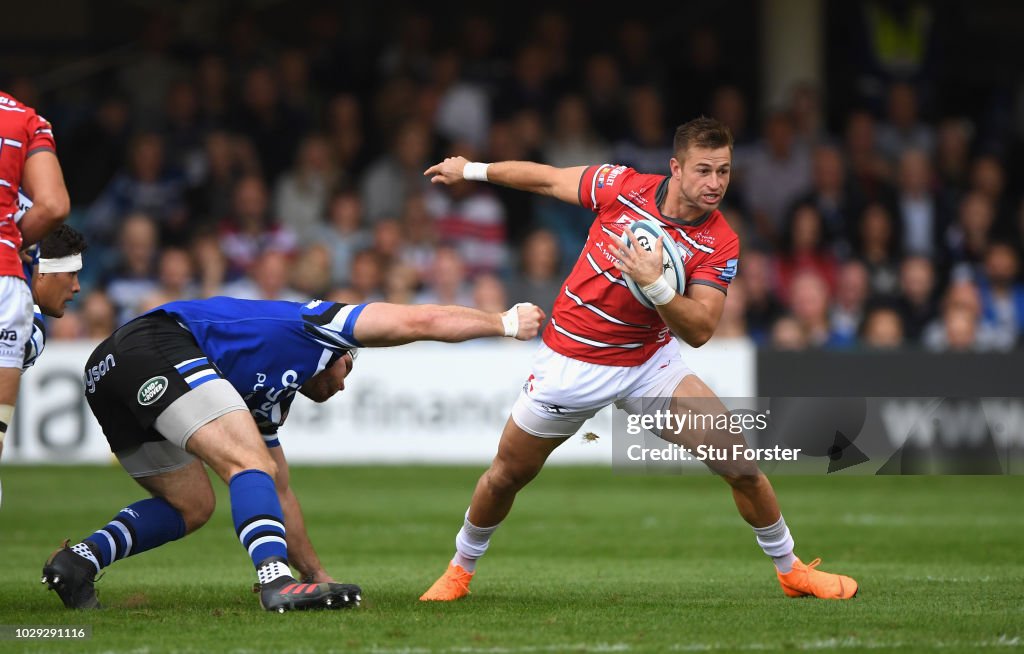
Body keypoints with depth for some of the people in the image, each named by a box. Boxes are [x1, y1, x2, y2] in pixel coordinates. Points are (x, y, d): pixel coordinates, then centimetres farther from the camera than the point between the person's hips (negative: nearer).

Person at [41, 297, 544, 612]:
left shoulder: (266, 401, 35)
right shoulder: (320, 326, 18)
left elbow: (280, 494, 40)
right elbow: (423, 321, 17)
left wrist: (317, 574, 42)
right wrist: (506, 322, 29)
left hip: (107, 376, 9)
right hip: (158, 346, -9)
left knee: (190, 506, 17)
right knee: (249, 461, -16)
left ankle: (79, 559, 6)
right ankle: (277, 581, -34)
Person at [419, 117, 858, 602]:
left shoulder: (720, 244, -16)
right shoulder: (622, 186, -15)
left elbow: (699, 330, -23)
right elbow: (548, 179, 3)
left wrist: (655, 284, -39)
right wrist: (473, 170, 11)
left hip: (650, 362, 0)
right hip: (572, 359, 0)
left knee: (739, 462, -12)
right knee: (507, 475, 8)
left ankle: (791, 570, 8)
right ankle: (460, 568, 35)